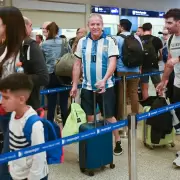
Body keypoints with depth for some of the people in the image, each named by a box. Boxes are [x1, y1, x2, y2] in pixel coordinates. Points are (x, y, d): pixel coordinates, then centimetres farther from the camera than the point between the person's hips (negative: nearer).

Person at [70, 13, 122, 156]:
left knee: (109, 116, 5)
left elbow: (112, 63, -13)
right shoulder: (82, 42, 5)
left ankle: (118, 142, 21)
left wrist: (104, 80, -27)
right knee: (90, 118, 10)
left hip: (106, 86, -3)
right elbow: (77, 64, 8)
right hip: (87, 87, 3)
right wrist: (74, 85, 4)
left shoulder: (109, 41, -4)